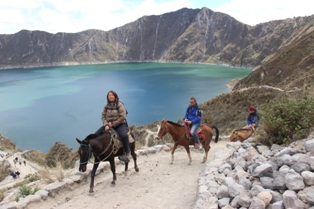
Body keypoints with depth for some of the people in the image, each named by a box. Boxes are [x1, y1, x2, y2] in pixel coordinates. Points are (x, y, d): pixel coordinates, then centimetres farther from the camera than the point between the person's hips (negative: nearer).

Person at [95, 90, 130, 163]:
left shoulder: (120, 105, -8)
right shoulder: (106, 106, 6)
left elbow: (122, 117, -15)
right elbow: (103, 116, 4)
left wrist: (113, 124, -15)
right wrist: (106, 125, -14)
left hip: (120, 124, -5)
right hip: (109, 125, 5)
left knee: (124, 135, -34)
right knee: (96, 134, -9)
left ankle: (127, 153, -19)